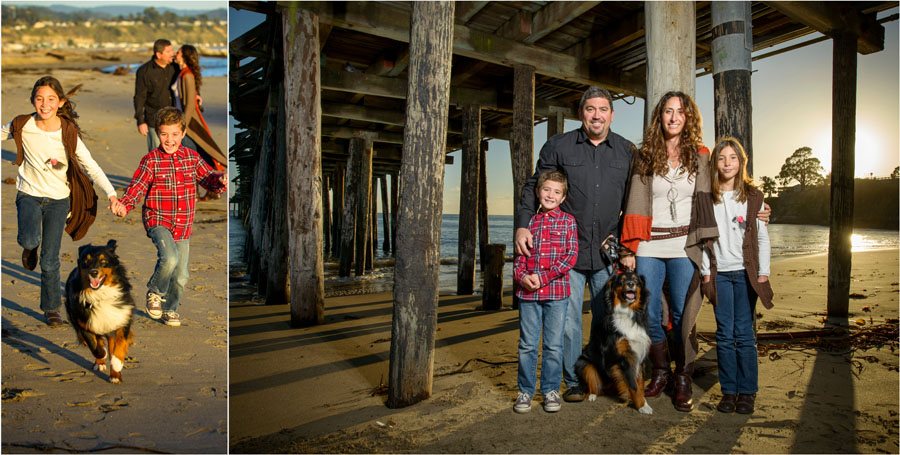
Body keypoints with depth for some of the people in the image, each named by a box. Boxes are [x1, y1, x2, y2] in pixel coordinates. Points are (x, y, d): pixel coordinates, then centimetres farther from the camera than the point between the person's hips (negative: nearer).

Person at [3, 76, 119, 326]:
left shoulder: (68, 134, -12)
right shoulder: (22, 126, -7)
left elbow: (91, 167, -13)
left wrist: (111, 193, -25)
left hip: (58, 199, -1)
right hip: (29, 194, 1)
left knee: (50, 260, 1)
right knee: (29, 239, -27)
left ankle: (52, 308, 20)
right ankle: (30, 247, 13)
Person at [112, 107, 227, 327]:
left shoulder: (192, 157, 4)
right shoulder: (151, 160, -5)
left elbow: (208, 178, 8)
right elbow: (136, 187, -8)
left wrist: (220, 181, -15)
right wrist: (124, 204, -26)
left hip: (184, 225, 4)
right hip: (158, 221, -4)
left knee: (181, 275, 10)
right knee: (170, 258, -29)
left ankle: (170, 309, 36)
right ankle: (154, 292, 2)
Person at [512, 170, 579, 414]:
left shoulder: (567, 221, 4)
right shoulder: (530, 222, 11)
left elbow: (571, 255, -5)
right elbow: (519, 256, 11)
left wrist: (544, 277, -13)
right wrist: (521, 275, -10)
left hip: (556, 292, -2)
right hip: (528, 293, 2)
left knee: (554, 345, 6)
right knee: (527, 344, 7)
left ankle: (551, 389, 21)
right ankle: (525, 390, 19)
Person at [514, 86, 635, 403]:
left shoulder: (626, 151, 9)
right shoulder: (558, 146, 4)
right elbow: (533, 187, 5)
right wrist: (523, 225, -8)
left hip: (607, 253, 2)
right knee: (568, 320, 2)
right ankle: (574, 382, 17)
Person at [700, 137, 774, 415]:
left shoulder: (752, 196, 6)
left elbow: (762, 236, 6)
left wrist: (763, 272, 2)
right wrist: (705, 271, 1)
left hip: (745, 272, 0)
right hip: (719, 273, 1)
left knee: (744, 333, 0)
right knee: (724, 334, 2)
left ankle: (747, 392, 11)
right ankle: (728, 391, 12)